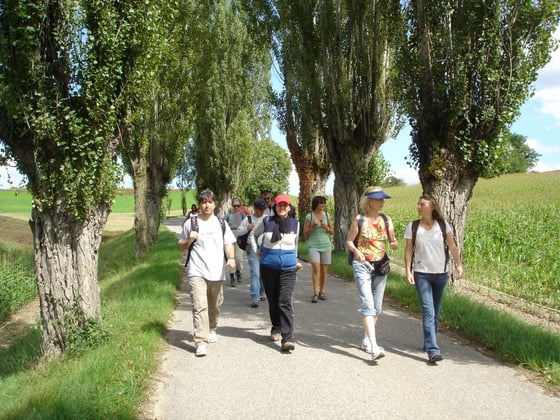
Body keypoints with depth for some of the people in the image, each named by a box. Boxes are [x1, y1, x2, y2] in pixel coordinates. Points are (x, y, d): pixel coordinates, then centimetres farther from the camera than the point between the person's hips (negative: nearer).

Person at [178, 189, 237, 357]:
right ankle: (201, 342, -15)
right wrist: (189, 239, -10)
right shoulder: (191, 223, 4)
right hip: (197, 272, -3)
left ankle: (211, 329, 41)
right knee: (200, 306, -14)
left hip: (217, 272, 3)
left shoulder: (221, 223, 10)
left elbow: (228, 243, 6)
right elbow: (182, 246, 12)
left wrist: (231, 258, -13)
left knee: (214, 305, 15)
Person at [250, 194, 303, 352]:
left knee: (285, 302, -12)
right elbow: (253, 234, 17)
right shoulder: (267, 222, -1)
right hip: (268, 267, 1)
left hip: (288, 269, -1)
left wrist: (295, 260, 27)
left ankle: (287, 339, -15)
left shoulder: (295, 223, 4)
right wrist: (256, 250, 6)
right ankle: (276, 329, 33)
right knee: (273, 301, 12)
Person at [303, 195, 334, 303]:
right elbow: (305, 233, 3)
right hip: (313, 245, -3)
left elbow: (332, 231, 14)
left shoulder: (327, 215, 8)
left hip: (326, 245, 3)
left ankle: (321, 292, 15)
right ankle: (315, 293, -15)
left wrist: (326, 228, -7)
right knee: (316, 268, -15)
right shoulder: (309, 216, 0)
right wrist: (313, 226, -13)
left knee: (324, 270, 3)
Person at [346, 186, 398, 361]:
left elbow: (393, 241, 6)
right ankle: (374, 347, -21)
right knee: (368, 305, -15)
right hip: (362, 266, -5)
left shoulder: (386, 220, 5)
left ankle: (366, 340, 27)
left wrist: (395, 244, -17)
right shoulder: (359, 219, -5)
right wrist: (356, 251, -22)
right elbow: (349, 242, -2)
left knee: (377, 307, 10)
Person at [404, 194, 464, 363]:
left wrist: (459, 265, -7)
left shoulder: (443, 225, 1)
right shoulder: (412, 227, -1)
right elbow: (409, 250, 0)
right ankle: (433, 350, -16)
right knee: (428, 311, -12)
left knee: (436, 312, 12)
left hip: (440, 273, 2)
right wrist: (408, 271, -8)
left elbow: (452, 246, 2)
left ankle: (429, 343, 30)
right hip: (422, 274, -2)